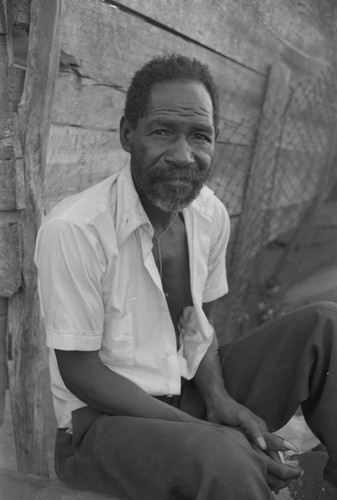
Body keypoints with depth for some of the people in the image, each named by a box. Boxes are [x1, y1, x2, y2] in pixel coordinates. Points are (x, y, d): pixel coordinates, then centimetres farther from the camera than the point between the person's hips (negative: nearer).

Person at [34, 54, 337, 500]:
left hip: (190, 394, 7)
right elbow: (79, 371, -17)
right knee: (226, 461, -38)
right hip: (103, 418, -6)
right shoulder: (73, 230, -22)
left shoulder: (212, 216, -2)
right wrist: (203, 430, -22)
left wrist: (218, 398, -11)